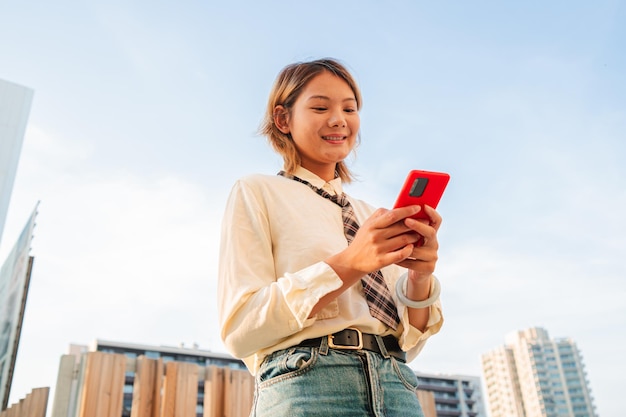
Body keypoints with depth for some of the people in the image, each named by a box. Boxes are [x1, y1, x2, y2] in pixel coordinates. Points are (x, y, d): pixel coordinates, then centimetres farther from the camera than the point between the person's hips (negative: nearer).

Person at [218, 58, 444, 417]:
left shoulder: (371, 215, 17)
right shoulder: (257, 193, 3)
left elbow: (408, 342, 12)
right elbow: (239, 329, -9)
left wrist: (421, 275, -8)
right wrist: (349, 264, -17)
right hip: (306, 385, -4)